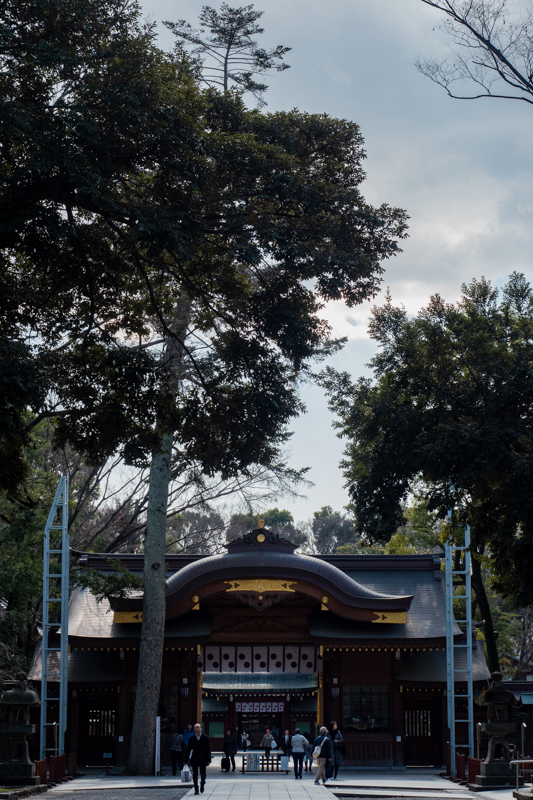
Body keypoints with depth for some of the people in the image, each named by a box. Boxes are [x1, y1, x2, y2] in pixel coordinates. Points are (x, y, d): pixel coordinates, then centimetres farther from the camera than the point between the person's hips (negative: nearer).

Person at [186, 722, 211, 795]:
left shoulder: (205, 738, 1)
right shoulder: (192, 738, 3)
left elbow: (208, 750, 2)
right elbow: (188, 750, 5)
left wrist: (208, 760, -3)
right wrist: (187, 760, 0)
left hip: (203, 759, 0)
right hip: (194, 760, 0)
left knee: (203, 774, 5)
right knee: (195, 775, -1)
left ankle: (202, 784, 32)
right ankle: (196, 790, 6)